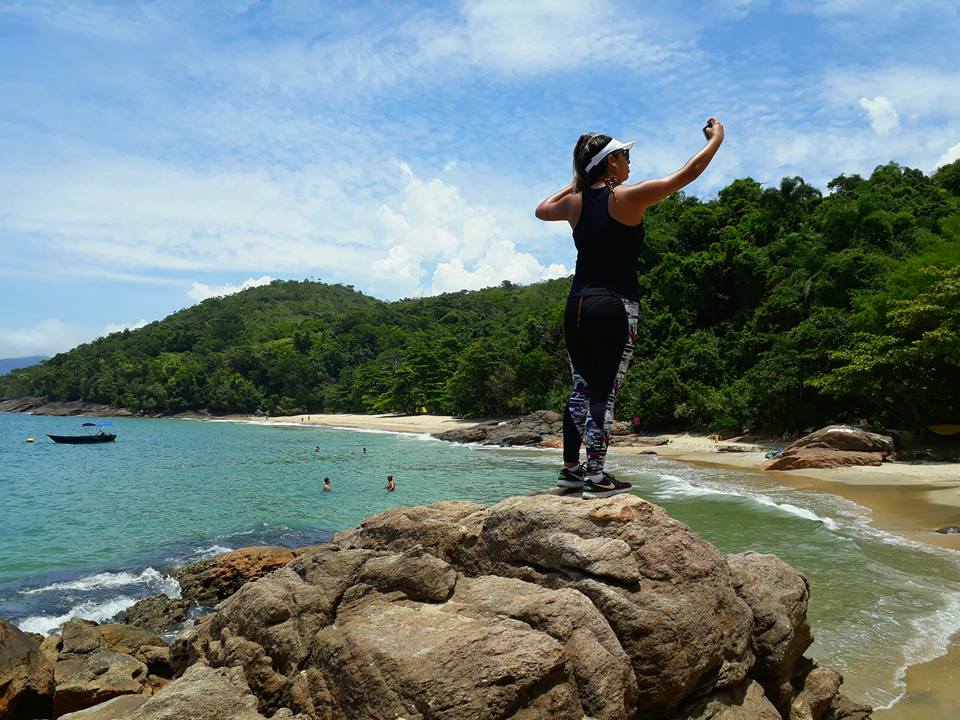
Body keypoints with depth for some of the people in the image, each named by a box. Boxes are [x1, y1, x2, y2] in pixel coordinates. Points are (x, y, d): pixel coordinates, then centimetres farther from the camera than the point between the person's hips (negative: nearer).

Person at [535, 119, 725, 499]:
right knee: (603, 392, -4)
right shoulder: (628, 197, -6)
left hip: (578, 304, 6)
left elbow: (542, 209, 31)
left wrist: (577, 181, 33)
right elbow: (688, 173, -1)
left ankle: (571, 467, 19)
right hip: (615, 307, -6)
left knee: (581, 387, 13)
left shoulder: (575, 202, 8)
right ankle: (596, 476, -1)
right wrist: (716, 139, 15)